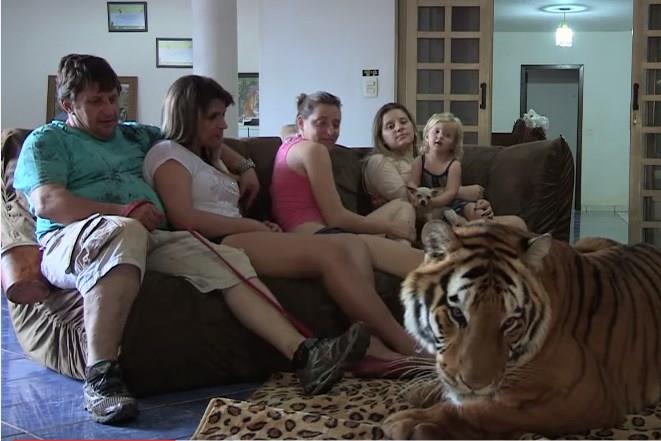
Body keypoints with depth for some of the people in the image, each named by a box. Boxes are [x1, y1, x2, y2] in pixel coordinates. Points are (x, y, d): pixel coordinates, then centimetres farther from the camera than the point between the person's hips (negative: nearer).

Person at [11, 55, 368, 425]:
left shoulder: (133, 135, 31)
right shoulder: (47, 141, 13)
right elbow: (46, 202, -6)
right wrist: (124, 211, -16)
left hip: (150, 241, 6)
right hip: (72, 242, -5)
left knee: (227, 259, -19)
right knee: (123, 231, -41)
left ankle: (301, 351, -31)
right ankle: (101, 375, -44)